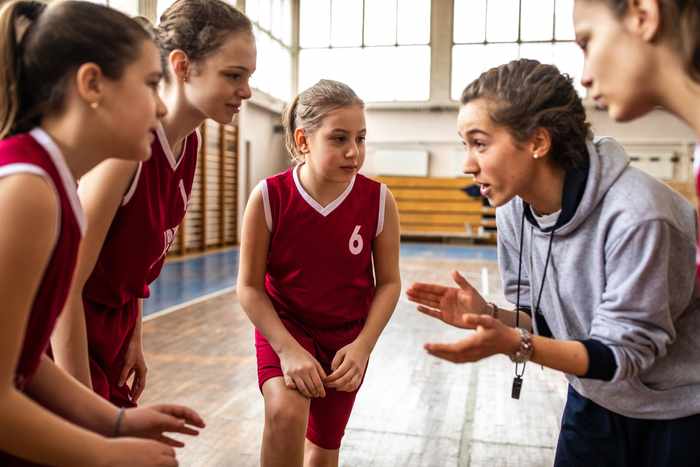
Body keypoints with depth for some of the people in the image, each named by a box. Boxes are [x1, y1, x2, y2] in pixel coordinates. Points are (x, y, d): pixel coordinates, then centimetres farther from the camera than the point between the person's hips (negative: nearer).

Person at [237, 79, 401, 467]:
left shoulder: (378, 200, -16)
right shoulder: (269, 197, -20)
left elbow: (388, 282, -7)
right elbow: (249, 286, -13)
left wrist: (362, 346, -16)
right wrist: (287, 349, -21)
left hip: (347, 334, 2)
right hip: (283, 323, -2)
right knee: (286, 411, -30)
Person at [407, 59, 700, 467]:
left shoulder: (635, 215, -32)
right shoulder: (514, 208, -12)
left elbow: (623, 352, -26)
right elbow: (547, 320, -3)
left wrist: (514, 344, -40)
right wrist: (490, 317, -23)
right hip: (594, 398, 5)